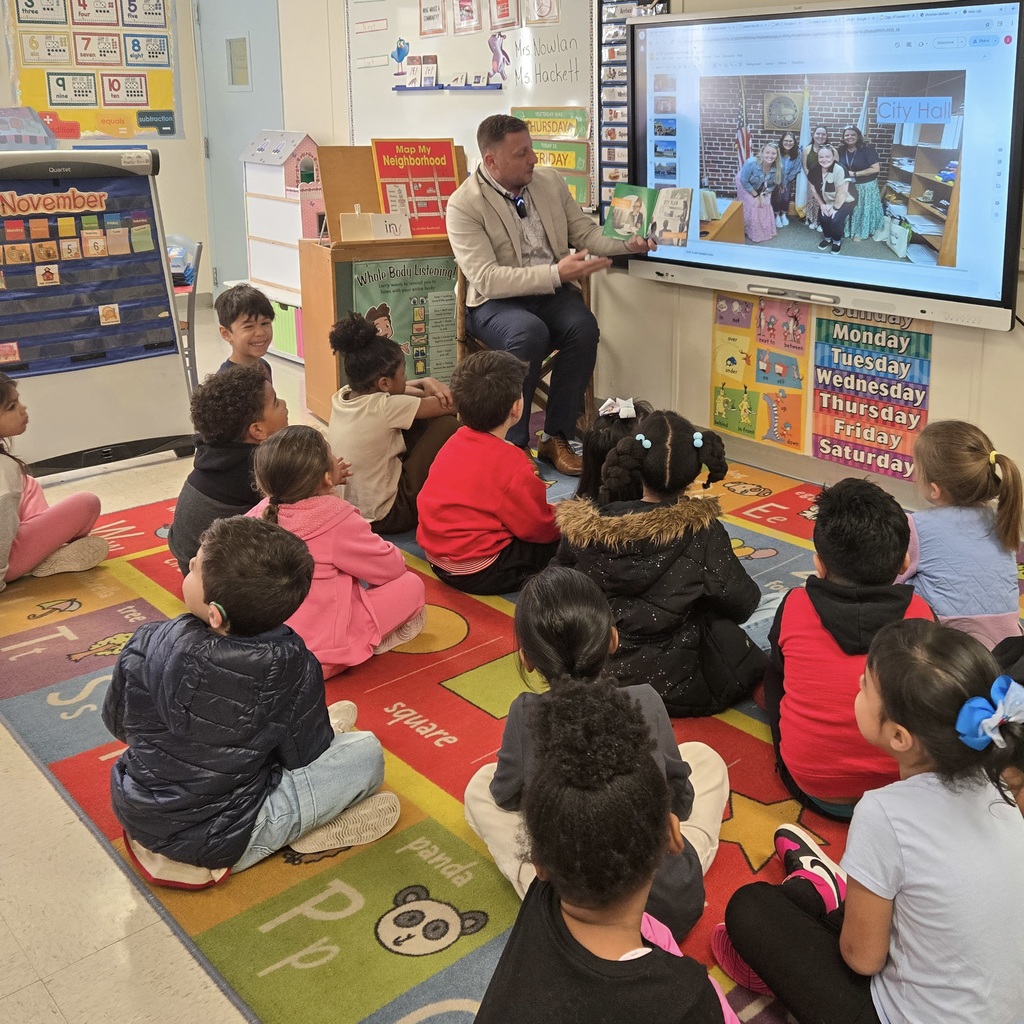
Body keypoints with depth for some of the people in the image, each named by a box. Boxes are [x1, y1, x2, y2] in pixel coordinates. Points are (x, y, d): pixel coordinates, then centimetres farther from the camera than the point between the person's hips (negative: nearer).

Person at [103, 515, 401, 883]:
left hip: (136, 817, 5)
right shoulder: (288, 666, -23)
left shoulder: (147, 645, -16)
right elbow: (304, 756, -8)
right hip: (219, 845, -4)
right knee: (366, 753, 0)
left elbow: (117, 725, 2)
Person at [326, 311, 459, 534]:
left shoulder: (342, 397, -1)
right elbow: (452, 404, -16)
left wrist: (426, 382, -2)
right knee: (447, 426, -6)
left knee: (418, 422, 14)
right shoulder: (386, 407, -23)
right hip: (383, 519, -9)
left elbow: (392, 390, 17)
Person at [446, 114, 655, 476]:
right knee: (530, 333, -37)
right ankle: (512, 443, -20)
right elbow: (486, 279, -20)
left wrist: (627, 242, -6)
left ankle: (556, 438, -15)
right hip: (497, 301, -5)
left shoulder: (550, 180, 7)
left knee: (584, 327, -28)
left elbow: (585, 232, 15)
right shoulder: (464, 205, -11)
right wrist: (556, 273, -27)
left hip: (553, 294, 5)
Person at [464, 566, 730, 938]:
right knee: (703, 756, 22)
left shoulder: (525, 715, -13)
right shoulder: (645, 701, -10)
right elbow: (681, 802, 3)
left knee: (481, 786, 19)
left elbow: (505, 796, 4)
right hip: (674, 904, 1)